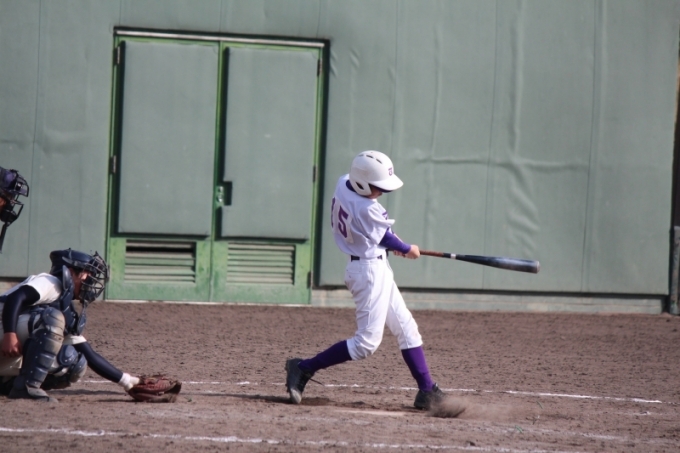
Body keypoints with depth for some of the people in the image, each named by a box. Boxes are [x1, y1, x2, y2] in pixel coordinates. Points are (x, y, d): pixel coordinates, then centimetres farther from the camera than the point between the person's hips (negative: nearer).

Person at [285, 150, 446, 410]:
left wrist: (394, 245, 7)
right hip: (371, 270, -10)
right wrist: (408, 250, 13)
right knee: (367, 342, -6)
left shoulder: (342, 185, -3)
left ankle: (426, 391, 18)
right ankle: (304, 369, -3)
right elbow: (387, 239, -7)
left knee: (406, 328, 15)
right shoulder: (368, 211, -26)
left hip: (376, 269, 10)